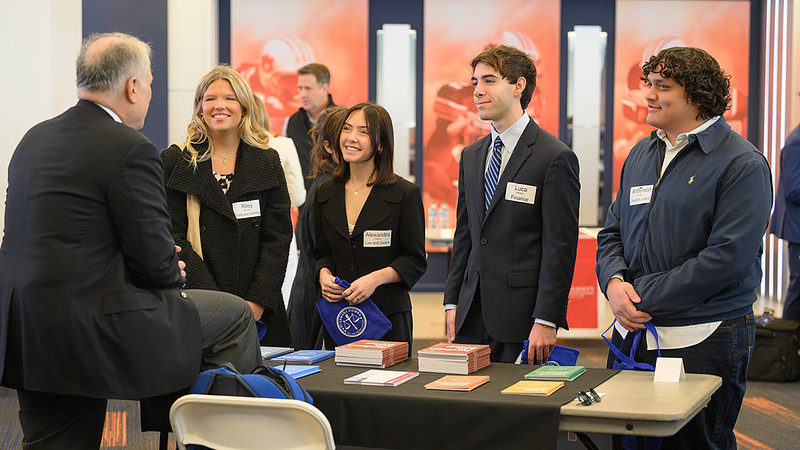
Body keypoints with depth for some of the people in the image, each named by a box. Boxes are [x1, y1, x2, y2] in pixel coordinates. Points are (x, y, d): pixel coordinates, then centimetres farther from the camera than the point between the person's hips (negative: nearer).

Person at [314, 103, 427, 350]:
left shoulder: (405, 193, -4)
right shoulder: (326, 193, 10)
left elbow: (416, 260, -3)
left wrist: (376, 278, -18)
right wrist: (324, 274, -4)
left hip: (388, 313, -4)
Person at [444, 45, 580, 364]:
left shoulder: (555, 157, -8)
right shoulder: (471, 156, 14)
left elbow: (560, 247, -11)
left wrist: (546, 321, -15)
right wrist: (452, 302, 11)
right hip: (472, 316, 6)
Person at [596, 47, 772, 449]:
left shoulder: (742, 164, -9)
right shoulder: (641, 154, 13)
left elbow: (727, 257, -18)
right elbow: (612, 232, 16)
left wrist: (643, 297, -17)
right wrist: (614, 281, -6)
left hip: (703, 340, -6)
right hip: (632, 333, 6)